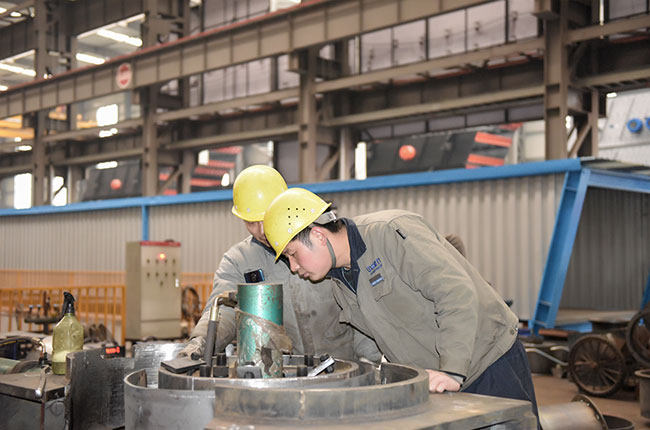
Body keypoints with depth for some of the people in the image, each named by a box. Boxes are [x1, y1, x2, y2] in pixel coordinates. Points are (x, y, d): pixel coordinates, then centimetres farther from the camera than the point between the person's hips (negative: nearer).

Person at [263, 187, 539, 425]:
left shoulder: (391, 232, -21)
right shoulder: (339, 281, 6)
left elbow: (457, 294, -28)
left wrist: (452, 371, -33)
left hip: (491, 366, -7)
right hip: (436, 388, 7)